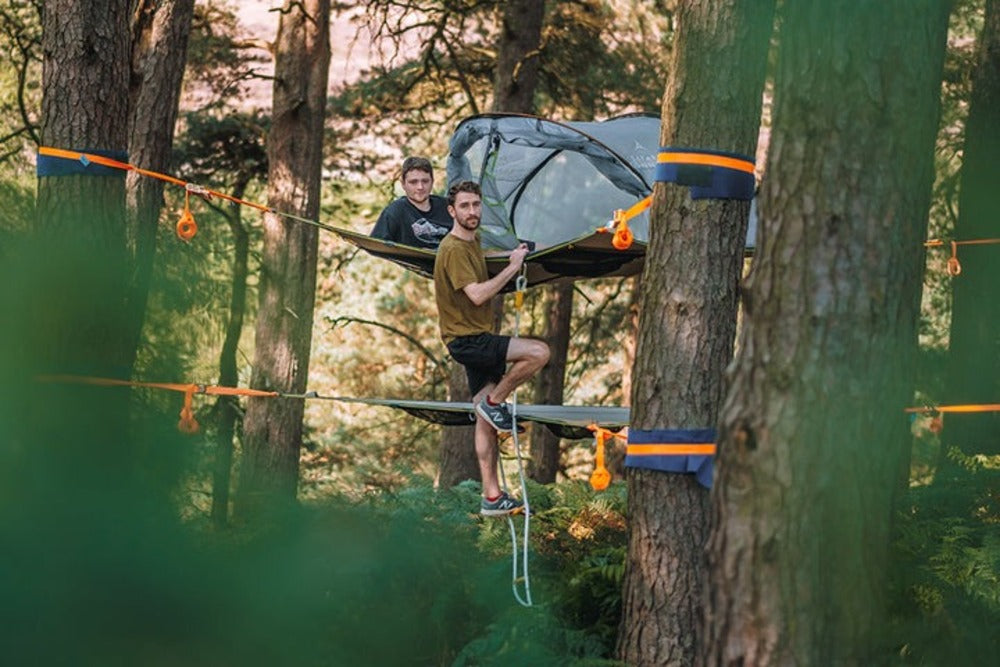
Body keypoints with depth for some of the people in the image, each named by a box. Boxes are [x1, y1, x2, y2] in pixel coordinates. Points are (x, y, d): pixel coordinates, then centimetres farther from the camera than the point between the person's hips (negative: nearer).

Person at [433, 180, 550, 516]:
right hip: (466, 339, -9)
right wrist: (512, 268, -18)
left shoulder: (472, 241, 15)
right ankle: (494, 401, -5)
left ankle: (492, 497, 8)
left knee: (485, 420, 7)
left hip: (478, 338, 9)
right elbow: (477, 294, -26)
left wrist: (511, 259, 27)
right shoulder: (454, 249, -17)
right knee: (539, 352, -23)